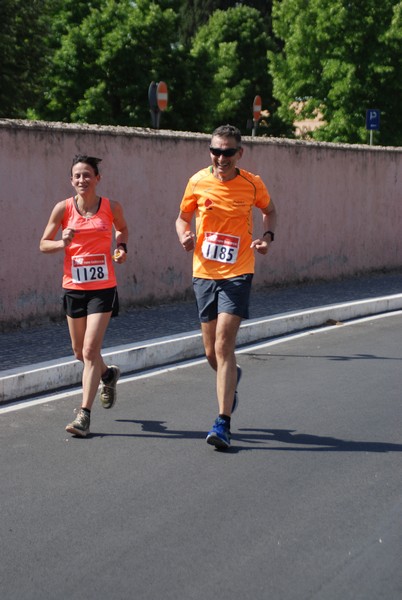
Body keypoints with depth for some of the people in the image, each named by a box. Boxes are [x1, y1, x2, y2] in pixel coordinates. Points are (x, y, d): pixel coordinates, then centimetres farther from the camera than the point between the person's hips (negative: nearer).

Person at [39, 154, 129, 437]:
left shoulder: (111, 207, -4)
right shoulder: (63, 208, -3)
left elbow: (122, 229, 18)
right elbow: (44, 244, 3)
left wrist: (121, 248, -2)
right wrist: (62, 243, -17)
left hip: (103, 288, -3)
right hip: (73, 287, 3)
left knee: (90, 350, -12)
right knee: (80, 351, 15)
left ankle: (84, 415, -7)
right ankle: (108, 374, 48)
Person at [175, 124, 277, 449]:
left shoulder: (253, 184, -4)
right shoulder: (198, 182, -1)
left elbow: (270, 210, 15)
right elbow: (183, 217, 12)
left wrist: (267, 236, -4)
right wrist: (184, 235, -10)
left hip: (237, 273, -3)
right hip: (204, 273, 3)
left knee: (223, 346, -15)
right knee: (212, 352, 11)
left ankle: (223, 423, -13)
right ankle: (231, 378, 47)